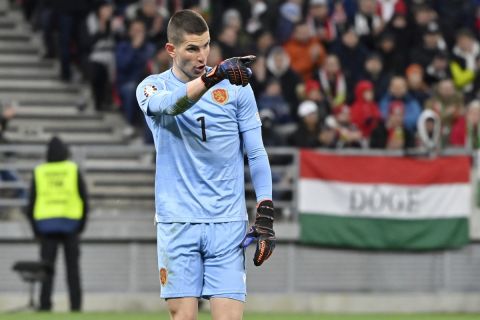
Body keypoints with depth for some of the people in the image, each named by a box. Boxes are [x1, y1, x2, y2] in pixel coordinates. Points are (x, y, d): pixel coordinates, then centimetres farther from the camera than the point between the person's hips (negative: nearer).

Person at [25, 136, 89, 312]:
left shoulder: (39, 172, 3)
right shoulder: (73, 170, 2)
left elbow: (32, 202, 2)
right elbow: (84, 199, 0)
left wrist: (35, 229, 9)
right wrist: (82, 224, 10)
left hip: (46, 224, 0)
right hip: (70, 223, 0)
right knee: (72, 268, 5)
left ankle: (45, 305, -7)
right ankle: (75, 305, 0)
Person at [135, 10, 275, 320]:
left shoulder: (236, 87, 6)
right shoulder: (153, 87, 3)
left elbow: (256, 153, 7)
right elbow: (169, 104, -23)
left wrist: (265, 216, -2)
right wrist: (213, 76, -40)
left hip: (228, 223, 0)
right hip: (177, 222, 0)